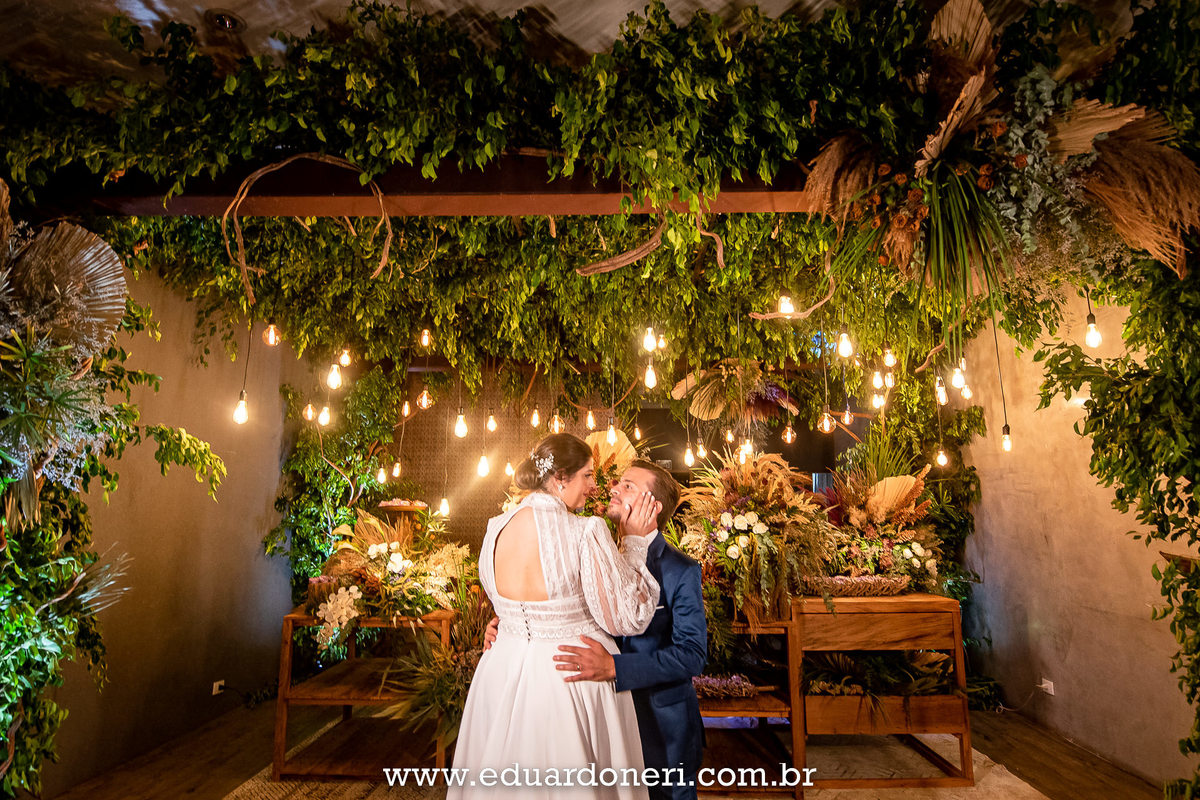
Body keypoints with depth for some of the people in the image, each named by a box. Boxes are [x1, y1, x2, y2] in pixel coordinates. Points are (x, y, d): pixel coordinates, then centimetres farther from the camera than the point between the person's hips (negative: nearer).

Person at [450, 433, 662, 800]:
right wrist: (634, 541, -8)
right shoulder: (585, 532, -21)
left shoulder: (496, 529, -5)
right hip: (570, 676, -5)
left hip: (502, 670, 5)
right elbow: (624, 618, -15)